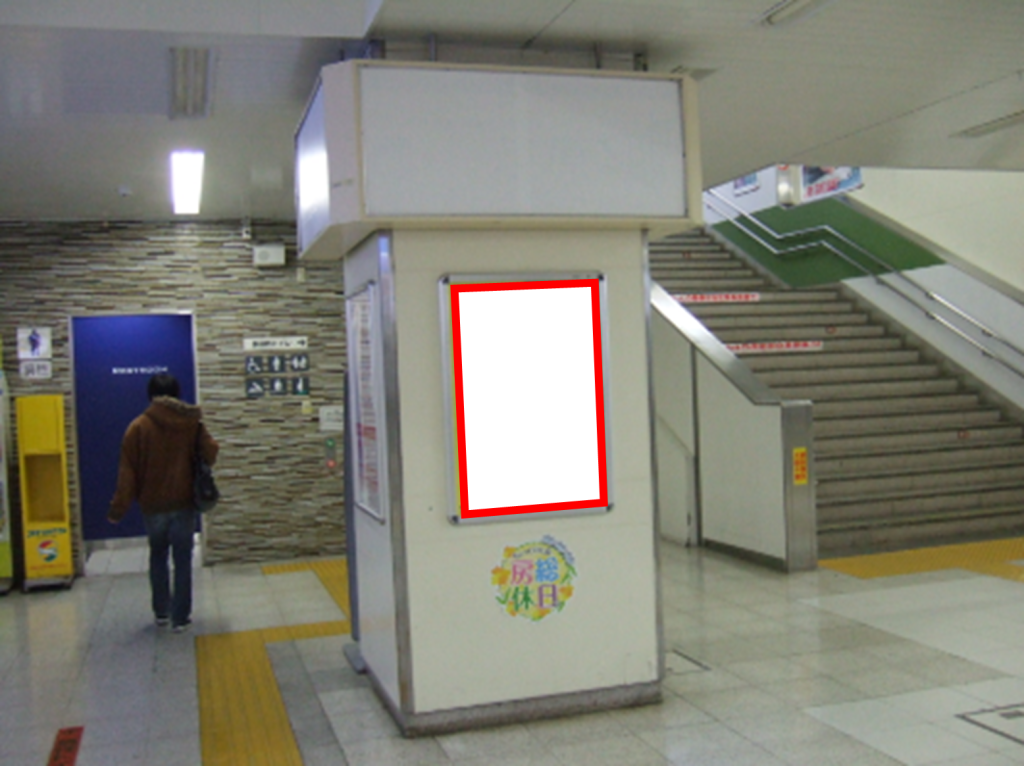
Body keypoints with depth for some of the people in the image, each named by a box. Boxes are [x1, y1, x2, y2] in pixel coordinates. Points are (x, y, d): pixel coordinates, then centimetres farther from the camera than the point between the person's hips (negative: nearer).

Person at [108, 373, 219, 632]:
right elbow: (211, 453, -9)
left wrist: (118, 509, -4)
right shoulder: (191, 423, -5)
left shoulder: (138, 427, -7)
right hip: (183, 504, -1)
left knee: (158, 557, 19)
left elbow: (127, 472, -8)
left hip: (152, 506, 1)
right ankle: (180, 617, 8)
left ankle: (161, 612, 25)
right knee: (182, 560, 7)